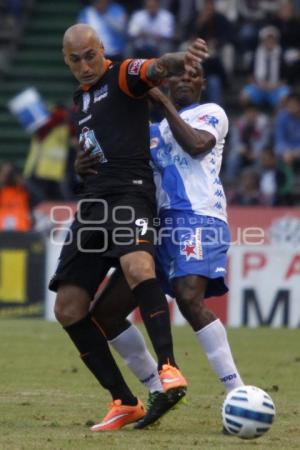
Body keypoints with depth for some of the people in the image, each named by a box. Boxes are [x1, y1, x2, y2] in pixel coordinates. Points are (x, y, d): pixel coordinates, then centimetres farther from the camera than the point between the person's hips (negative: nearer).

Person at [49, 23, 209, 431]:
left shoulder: (123, 76, 1)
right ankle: (124, 402, 5)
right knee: (67, 308, 0)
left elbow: (157, 69, -24)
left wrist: (179, 59, -46)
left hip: (129, 191, -8)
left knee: (137, 264, -38)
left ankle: (168, 368, -42)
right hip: (93, 201, 8)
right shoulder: (79, 99, 23)